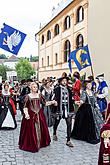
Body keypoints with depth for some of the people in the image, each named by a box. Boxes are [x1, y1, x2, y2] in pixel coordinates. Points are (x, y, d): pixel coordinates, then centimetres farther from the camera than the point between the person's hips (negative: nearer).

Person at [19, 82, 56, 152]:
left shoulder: (39, 95, 7)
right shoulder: (28, 96, -1)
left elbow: (45, 103, 7)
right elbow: (25, 107, -3)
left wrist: (52, 102, -8)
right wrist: (26, 114, -18)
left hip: (39, 114, 3)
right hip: (31, 115, -3)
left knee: (40, 129, 8)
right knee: (31, 130, -2)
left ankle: (40, 143, 25)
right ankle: (31, 145, 11)